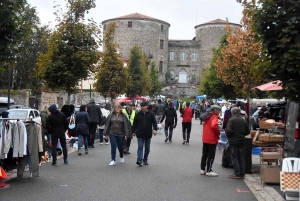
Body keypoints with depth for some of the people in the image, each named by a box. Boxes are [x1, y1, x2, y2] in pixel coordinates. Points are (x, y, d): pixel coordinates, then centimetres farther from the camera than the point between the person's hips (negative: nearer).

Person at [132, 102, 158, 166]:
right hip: (140, 134, -1)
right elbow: (135, 124, 8)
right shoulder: (138, 114, 2)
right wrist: (133, 131, 9)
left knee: (147, 148, 9)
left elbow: (154, 122, -5)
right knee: (140, 147, -10)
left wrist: (155, 129, -21)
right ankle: (139, 160, -16)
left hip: (148, 134, 1)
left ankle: (145, 160, 21)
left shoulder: (151, 114, 0)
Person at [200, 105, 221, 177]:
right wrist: (218, 132, -15)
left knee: (204, 154, 14)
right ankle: (209, 171, 4)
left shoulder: (207, 116, 13)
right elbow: (214, 126, -32)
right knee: (211, 155, 1)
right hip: (212, 139, -8)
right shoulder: (214, 117, -15)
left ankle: (203, 169, 20)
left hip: (205, 138, 8)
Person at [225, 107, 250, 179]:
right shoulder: (244, 120, 6)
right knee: (241, 158, 12)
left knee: (234, 157, 2)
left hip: (233, 141, -5)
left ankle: (237, 174, 1)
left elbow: (228, 130, -20)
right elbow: (247, 132, 9)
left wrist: (228, 136, -1)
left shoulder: (231, 120, -12)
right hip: (242, 141, 5)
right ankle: (242, 174, 16)